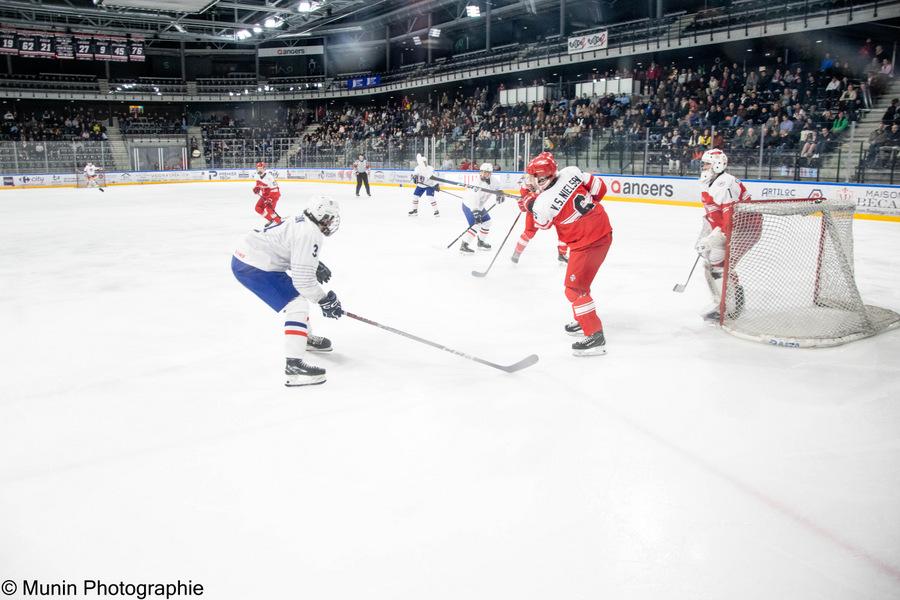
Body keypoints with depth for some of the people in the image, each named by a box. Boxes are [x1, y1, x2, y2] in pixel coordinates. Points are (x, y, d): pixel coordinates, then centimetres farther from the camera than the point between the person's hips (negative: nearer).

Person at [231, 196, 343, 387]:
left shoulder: (300, 222, 11)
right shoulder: (310, 234, -19)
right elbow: (303, 278, -22)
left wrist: (315, 265, 21)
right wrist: (324, 300, -10)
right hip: (254, 268, -11)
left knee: (297, 293, 26)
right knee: (297, 306, -13)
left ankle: (306, 338, 46)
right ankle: (294, 366, -22)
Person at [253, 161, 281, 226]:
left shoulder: (269, 176, -26)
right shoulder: (258, 176, 1)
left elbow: (274, 188, -28)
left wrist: (270, 199, -32)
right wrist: (256, 188, -2)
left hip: (273, 194, -9)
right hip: (265, 195, 9)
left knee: (269, 208, -25)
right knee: (258, 208, 2)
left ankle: (278, 221, -10)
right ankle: (270, 219, 13)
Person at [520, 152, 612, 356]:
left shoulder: (543, 203, -21)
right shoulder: (571, 172, -6)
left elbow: (542, 224, 2)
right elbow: (599, 188, 4)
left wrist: (528, 201, 13)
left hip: (587, 242, -9)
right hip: (603, 229, 9)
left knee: (575, 287, -2)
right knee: (578, 279, 23)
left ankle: (595, 336, -3)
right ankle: (585, 320, 38)